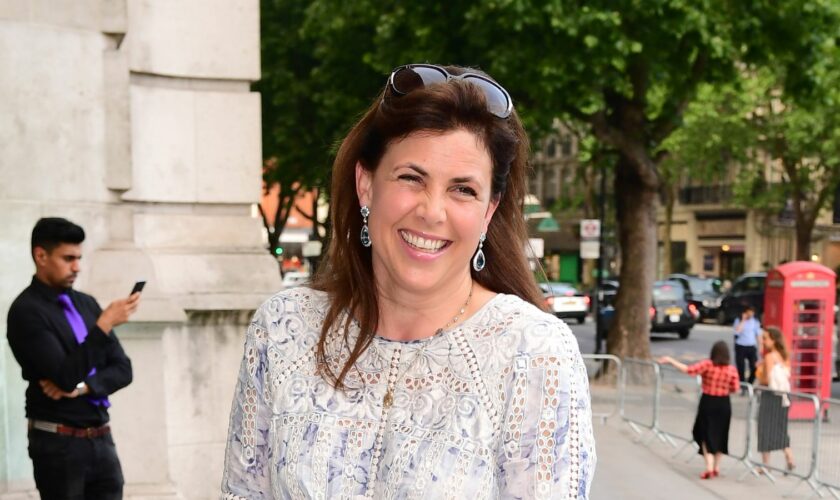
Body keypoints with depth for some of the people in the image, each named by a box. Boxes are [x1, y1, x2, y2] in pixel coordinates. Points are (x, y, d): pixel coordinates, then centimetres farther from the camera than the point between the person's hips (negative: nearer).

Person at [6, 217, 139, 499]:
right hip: (59, 443, -5)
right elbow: (66, 377, -20)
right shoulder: (26, 311, -10)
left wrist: (82, 386, -11)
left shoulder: (87, 303, 9)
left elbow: (122, 369, 8)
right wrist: (105, 323, -24)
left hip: (101, 438, 6)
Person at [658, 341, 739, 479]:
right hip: (724, 404, 2)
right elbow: (735, 388, -2)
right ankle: (716, 467, 24)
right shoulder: (732, 369, -7)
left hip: (708, 402, -2)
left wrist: (671, 360, -11)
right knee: (719, 435, 16)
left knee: (706, 435, 5)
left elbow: (688, 369, -18)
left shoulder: (707, 364, -13)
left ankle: (709, 467, -9)